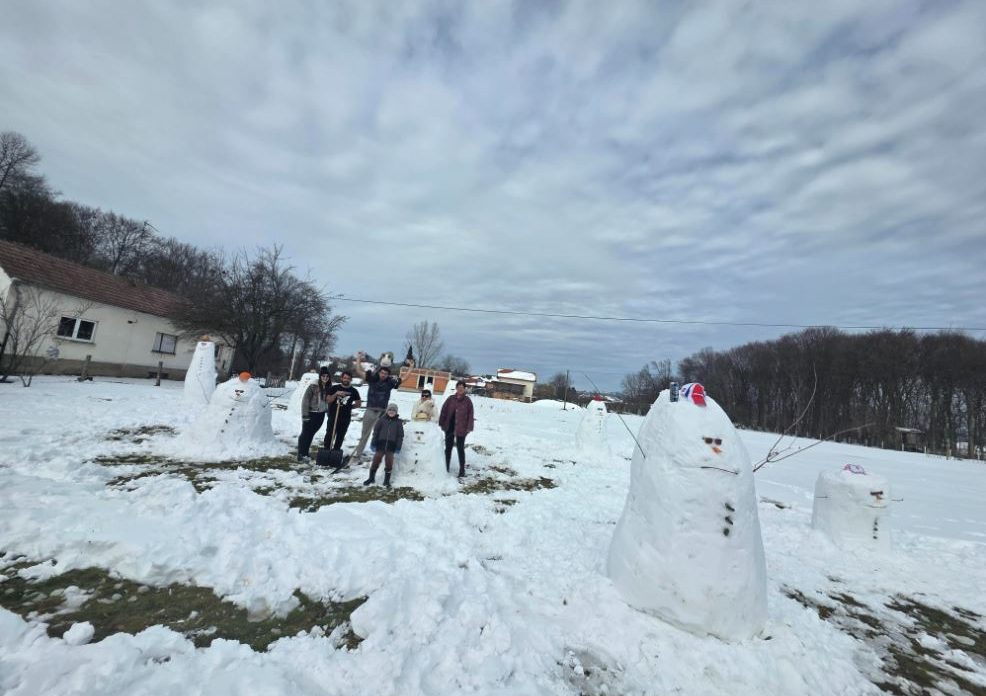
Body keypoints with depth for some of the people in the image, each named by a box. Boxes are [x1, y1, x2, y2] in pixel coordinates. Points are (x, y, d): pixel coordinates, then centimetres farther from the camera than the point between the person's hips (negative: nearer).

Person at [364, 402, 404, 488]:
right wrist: (373, 443, -2)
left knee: (389, 461, 3)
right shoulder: (381, 420, 2)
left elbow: (400, 435, 5)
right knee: (376, 459, 3)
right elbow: (375, 431, 3)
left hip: (391, 445, 0)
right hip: (381, 443, 0)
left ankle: (387, 480, 16)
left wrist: (398, 447, 1)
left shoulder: (398, 422, 4)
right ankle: (371, 478, 20)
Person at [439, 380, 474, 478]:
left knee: (460, 449, 2)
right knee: (448, 448, 13)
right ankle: (446, 468, 26)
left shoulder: (467, 401, -3)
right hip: (449, 427, 3)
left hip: (461, 429, -3)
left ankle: (462, 470, 12)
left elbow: (470, 415, -3)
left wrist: (469, 428, -7)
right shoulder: (450, 399, 2)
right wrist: (441, 423, 1)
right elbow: (444, 411, 5)